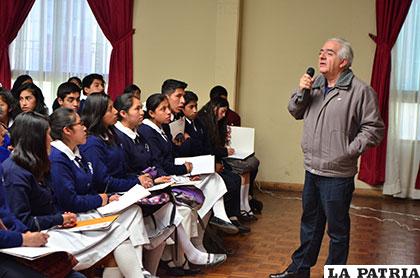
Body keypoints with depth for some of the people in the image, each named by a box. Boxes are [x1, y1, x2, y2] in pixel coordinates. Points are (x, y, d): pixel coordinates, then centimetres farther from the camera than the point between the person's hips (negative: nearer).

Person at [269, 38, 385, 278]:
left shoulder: (360, 91, -12)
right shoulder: (315, 84, 8)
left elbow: (373, 129, -11)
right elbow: (295, 112, 15)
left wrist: (349, 151, -17)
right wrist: (301, 92, -2)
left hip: (337, 175, -7)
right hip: (312, 169, 7)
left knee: (338, 229, 6)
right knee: (310, 223, 21)